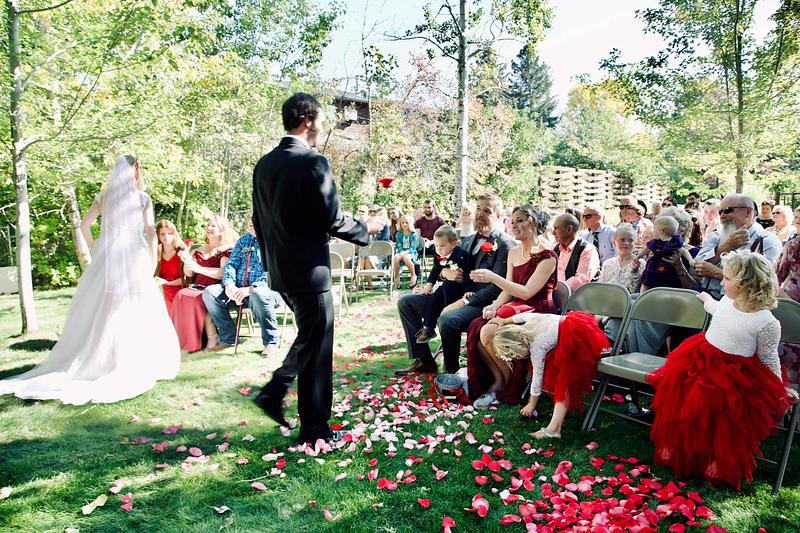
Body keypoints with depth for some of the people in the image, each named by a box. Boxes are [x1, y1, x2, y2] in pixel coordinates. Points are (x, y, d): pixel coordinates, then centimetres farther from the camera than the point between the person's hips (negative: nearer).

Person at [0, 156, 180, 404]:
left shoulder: (104, 195, 10)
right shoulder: (142, 197, -1)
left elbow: (84, 225, 10)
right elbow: (150, 230, -8)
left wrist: (93, 247, 20)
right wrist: (153, 259, -1)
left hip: (107, 258, 4)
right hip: (134, 258, -4)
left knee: (99, 310, 11)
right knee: (137, 311, 0)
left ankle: (92, 361, 17)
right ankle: (138, 365, 1)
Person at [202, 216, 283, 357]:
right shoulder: (245, 239, 18)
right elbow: (231, 264, 14)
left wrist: (250, 289, -29)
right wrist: (229, 285, -8)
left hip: (268, 289, -6)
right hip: (238, 290, 6)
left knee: (258, 294, -39)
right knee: (209, 292, -13)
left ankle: (271, 342, -22)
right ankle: (228, 338, -4)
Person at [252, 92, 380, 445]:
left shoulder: (264, 164, 9)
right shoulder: (314, 162, -15)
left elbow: (258, 220, 13)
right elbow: (332, 219, -18)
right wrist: (366, 229, 0)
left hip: (279, 270, 8)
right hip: (309, 270, -8)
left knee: (309, 336, 25)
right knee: (316, 348, 4)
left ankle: (273, 393, 23)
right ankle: (314, 428, 16)